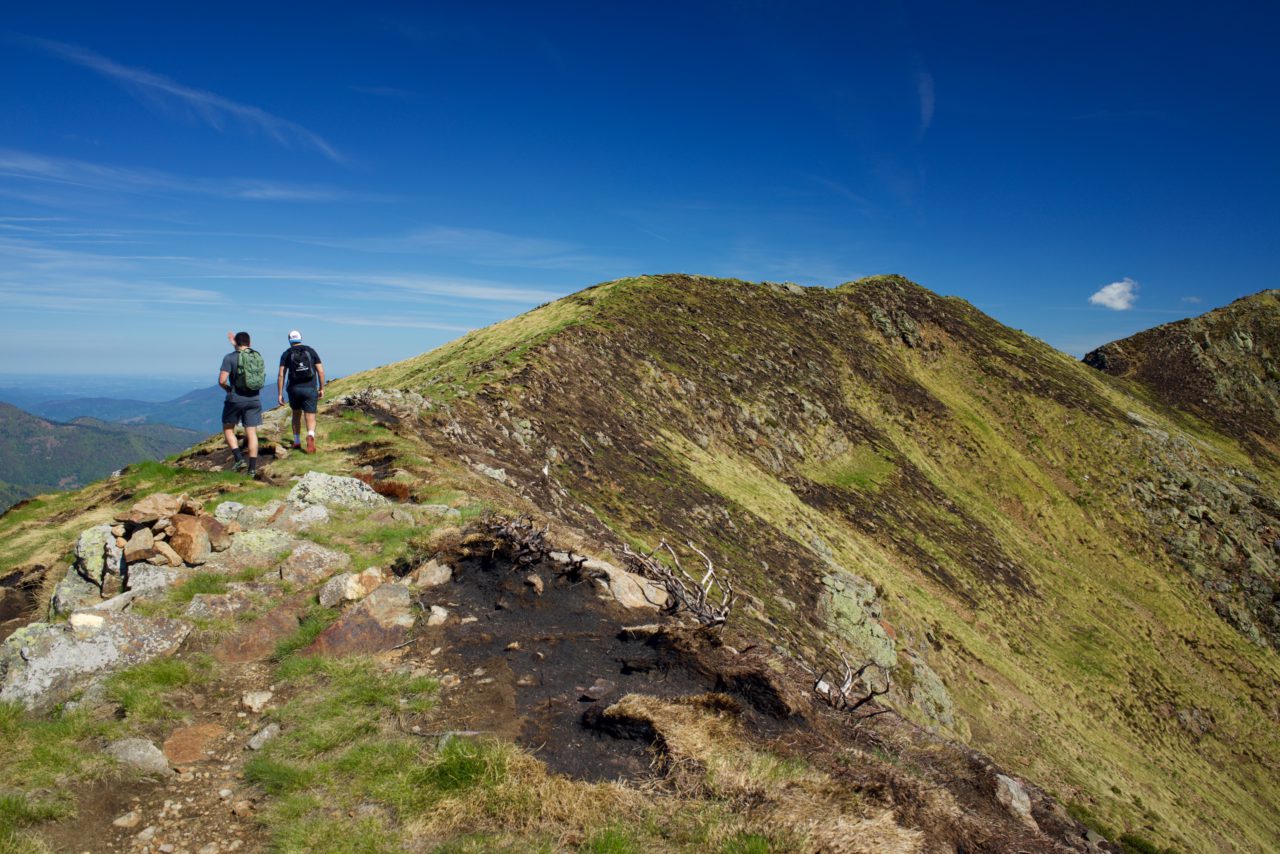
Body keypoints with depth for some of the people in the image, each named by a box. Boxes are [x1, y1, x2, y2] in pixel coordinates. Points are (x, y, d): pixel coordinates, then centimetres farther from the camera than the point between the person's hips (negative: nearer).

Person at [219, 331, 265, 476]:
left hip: (235, 399, -3)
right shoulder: (258, 356, 6)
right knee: (252, 433, 4)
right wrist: (234, 343, 39)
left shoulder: (230, 357, -9)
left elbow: (221, 380, -14)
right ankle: (252, 468, 3)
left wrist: (228, 388, 6)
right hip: (253, 400, 4)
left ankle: (239, 459, 1)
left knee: (228, 429, 15)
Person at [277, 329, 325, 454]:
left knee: (296, 414, 23)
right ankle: (310, 436, -30)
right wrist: (322, 388, 9)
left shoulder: (286, 354, 4)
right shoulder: (311, 351, 6)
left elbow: (281, 375, -4)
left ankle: (297, 442, 28)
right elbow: (321, 371, 0)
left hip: (294, 389, 1)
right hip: (310, 389, -1)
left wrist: (280, 394, -2)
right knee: (310, 418, -1)